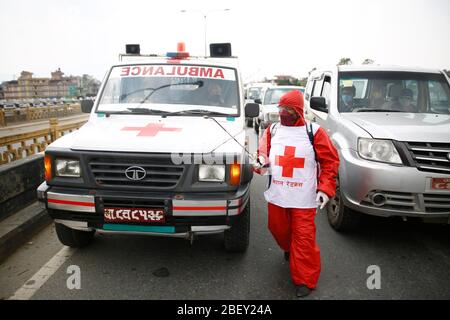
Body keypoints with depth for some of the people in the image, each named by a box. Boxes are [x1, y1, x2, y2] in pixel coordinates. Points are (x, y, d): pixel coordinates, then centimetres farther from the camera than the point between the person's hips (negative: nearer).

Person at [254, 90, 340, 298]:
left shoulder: (313, 132, -3)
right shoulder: (272, 130, 7)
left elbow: (330, 161, -1)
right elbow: (263, 153, 14)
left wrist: (325, 189, -9)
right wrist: (262, 162, -11)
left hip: (303, 197, -4)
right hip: (276, 194, 4)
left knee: (303, 236, -1)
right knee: (278, 229, 19)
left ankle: (305, 280, 15)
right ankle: (289, 249, 52)